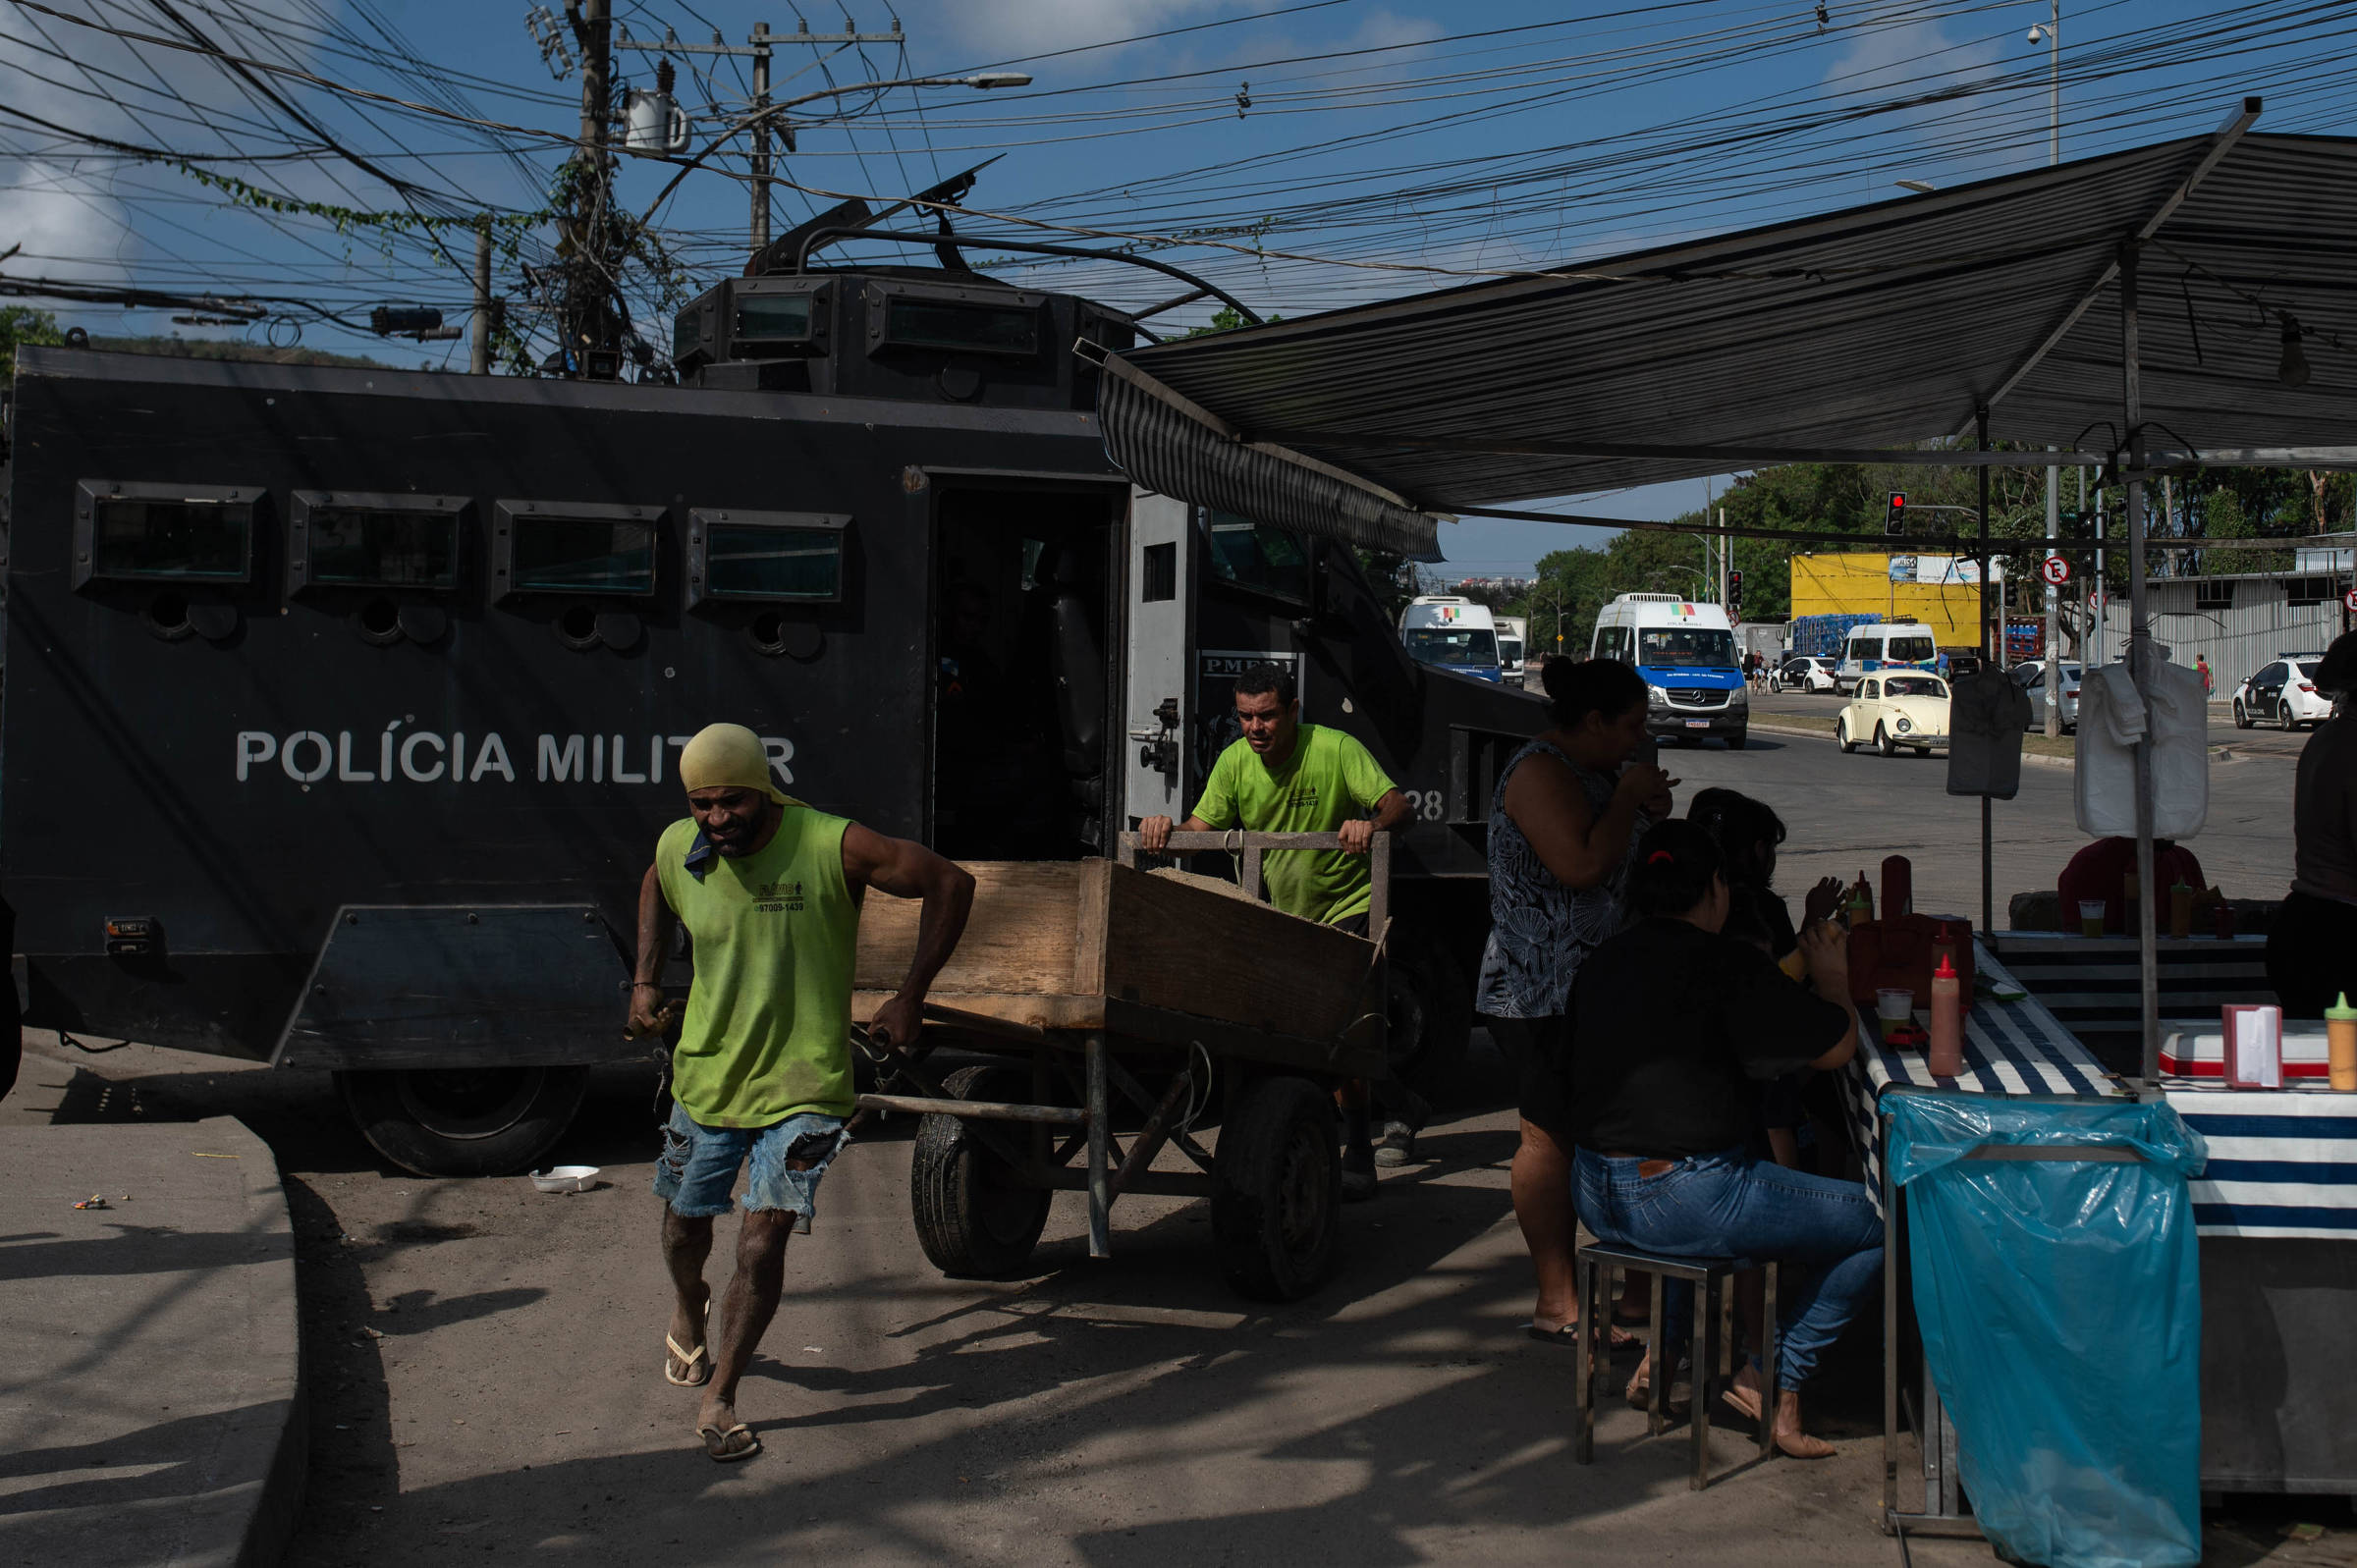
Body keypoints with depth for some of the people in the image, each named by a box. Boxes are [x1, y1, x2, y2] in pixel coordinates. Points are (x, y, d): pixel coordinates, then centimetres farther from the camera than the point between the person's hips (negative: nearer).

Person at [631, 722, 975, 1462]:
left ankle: (719, 1398, 7)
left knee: (762, 1245, -11)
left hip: (802, 1085, -4)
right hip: (705, 1076, 4)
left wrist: (910, 997, -11)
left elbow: (951, 884, -13)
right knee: (684, 1227, 19)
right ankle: (688, 1312, 54)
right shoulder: (677, 849, -6)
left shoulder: (833, 847, -20)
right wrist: (646, 980, 10)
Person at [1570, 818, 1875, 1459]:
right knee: (1882, 1222, 5)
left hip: (1596, 1197, 8)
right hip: (1684, 1201, -8)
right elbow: (1835, 1047, -7)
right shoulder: (1724, 961, -14)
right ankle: (1775, 1381, 7)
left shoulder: (1601, 962, 8)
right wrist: (1833, 977, 14)